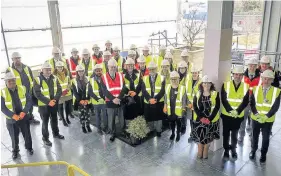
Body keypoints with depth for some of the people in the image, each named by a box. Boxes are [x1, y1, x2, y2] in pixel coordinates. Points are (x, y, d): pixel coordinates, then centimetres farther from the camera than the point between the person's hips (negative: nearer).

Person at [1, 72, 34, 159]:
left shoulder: (23, 89, -6)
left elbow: (29, 101, -4)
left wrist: (24, 112, -18)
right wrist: (13, 115, -22)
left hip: (24, 117, 1)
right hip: (11, 119, -1)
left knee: (27, 134, 16)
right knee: (14, 137, 14)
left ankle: (29, 147, 40)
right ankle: (15, 150, 37)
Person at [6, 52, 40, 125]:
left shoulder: (27, 68, 4)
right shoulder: (9, 70, -9)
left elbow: (32, 79, 10)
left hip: (29, 92, 4)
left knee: (30, 106, 21)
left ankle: (31, 118, 41)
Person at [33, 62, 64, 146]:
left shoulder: (54, 78, -1)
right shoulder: (37, 80, -14)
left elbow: (59, 90, -2)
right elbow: (37, 94, -18)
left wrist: (55, 99, -17)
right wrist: (48, 101, -23)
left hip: (54, 103, 4)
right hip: (43, 104, -4)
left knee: (54, 119, 20)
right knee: (45, 121, 8)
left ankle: (56, 133, 40)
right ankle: (45, 138, 24)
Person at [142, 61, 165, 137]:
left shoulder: (162, 78, 1)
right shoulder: (145, 78, 7)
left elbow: (162, 90, -8)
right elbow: (144, 90, -2)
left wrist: (156, 99, -19)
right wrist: (149, 99, -17)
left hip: (159, 102, -1)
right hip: (148, 102, 2)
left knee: (158, 117, 7)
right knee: (149, 118, 9)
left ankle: (158, 131, 24)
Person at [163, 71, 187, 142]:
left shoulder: (182, 88, -13)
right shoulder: (167, 87, -1)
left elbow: (184, 100, -8)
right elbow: (166, 98, 6)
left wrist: (183, 109, -7)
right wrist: (165, 107, 5)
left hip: (178, 110, -3)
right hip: (170, 109, 3)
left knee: (178, 123, 14)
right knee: (172, 122, 19)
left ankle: (178, 134, 32)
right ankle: (172, 133, 37)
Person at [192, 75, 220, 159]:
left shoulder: (215, 94, -3)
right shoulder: (198, 94, 2)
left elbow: (217, 107, -8)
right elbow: (195, 106, -3)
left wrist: (209, 118, -16)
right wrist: (201, 117, -14)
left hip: (211, 119, -1)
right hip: (199, 119, 1)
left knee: (208, 136, 7)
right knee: (199, 135, 6)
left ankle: (205, 151, 24)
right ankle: (200, 151, 23)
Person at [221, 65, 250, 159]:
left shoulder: (246, 87, -3)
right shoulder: (225, 85, -6)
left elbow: (245, 101, -7)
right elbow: (224, 100, -11)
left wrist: (237, 111, -20)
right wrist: (230, 110, -22)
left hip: (238, 115, 1)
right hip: (226, 114, -1)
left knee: (235, 134, 15)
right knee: (226, 133, 10)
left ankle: (233, 149, 35)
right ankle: (226, 149, 27)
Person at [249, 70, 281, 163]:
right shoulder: (255, 89, -5)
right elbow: (252, 104, -4)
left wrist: (266, 116, -21)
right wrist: (257, 115, -17)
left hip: (268, 120, -1)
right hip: (255, 118, 1)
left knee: (265, 138, 14)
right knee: (255, 136, 17)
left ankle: (263, 154, 35)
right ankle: (253, 151, 40)